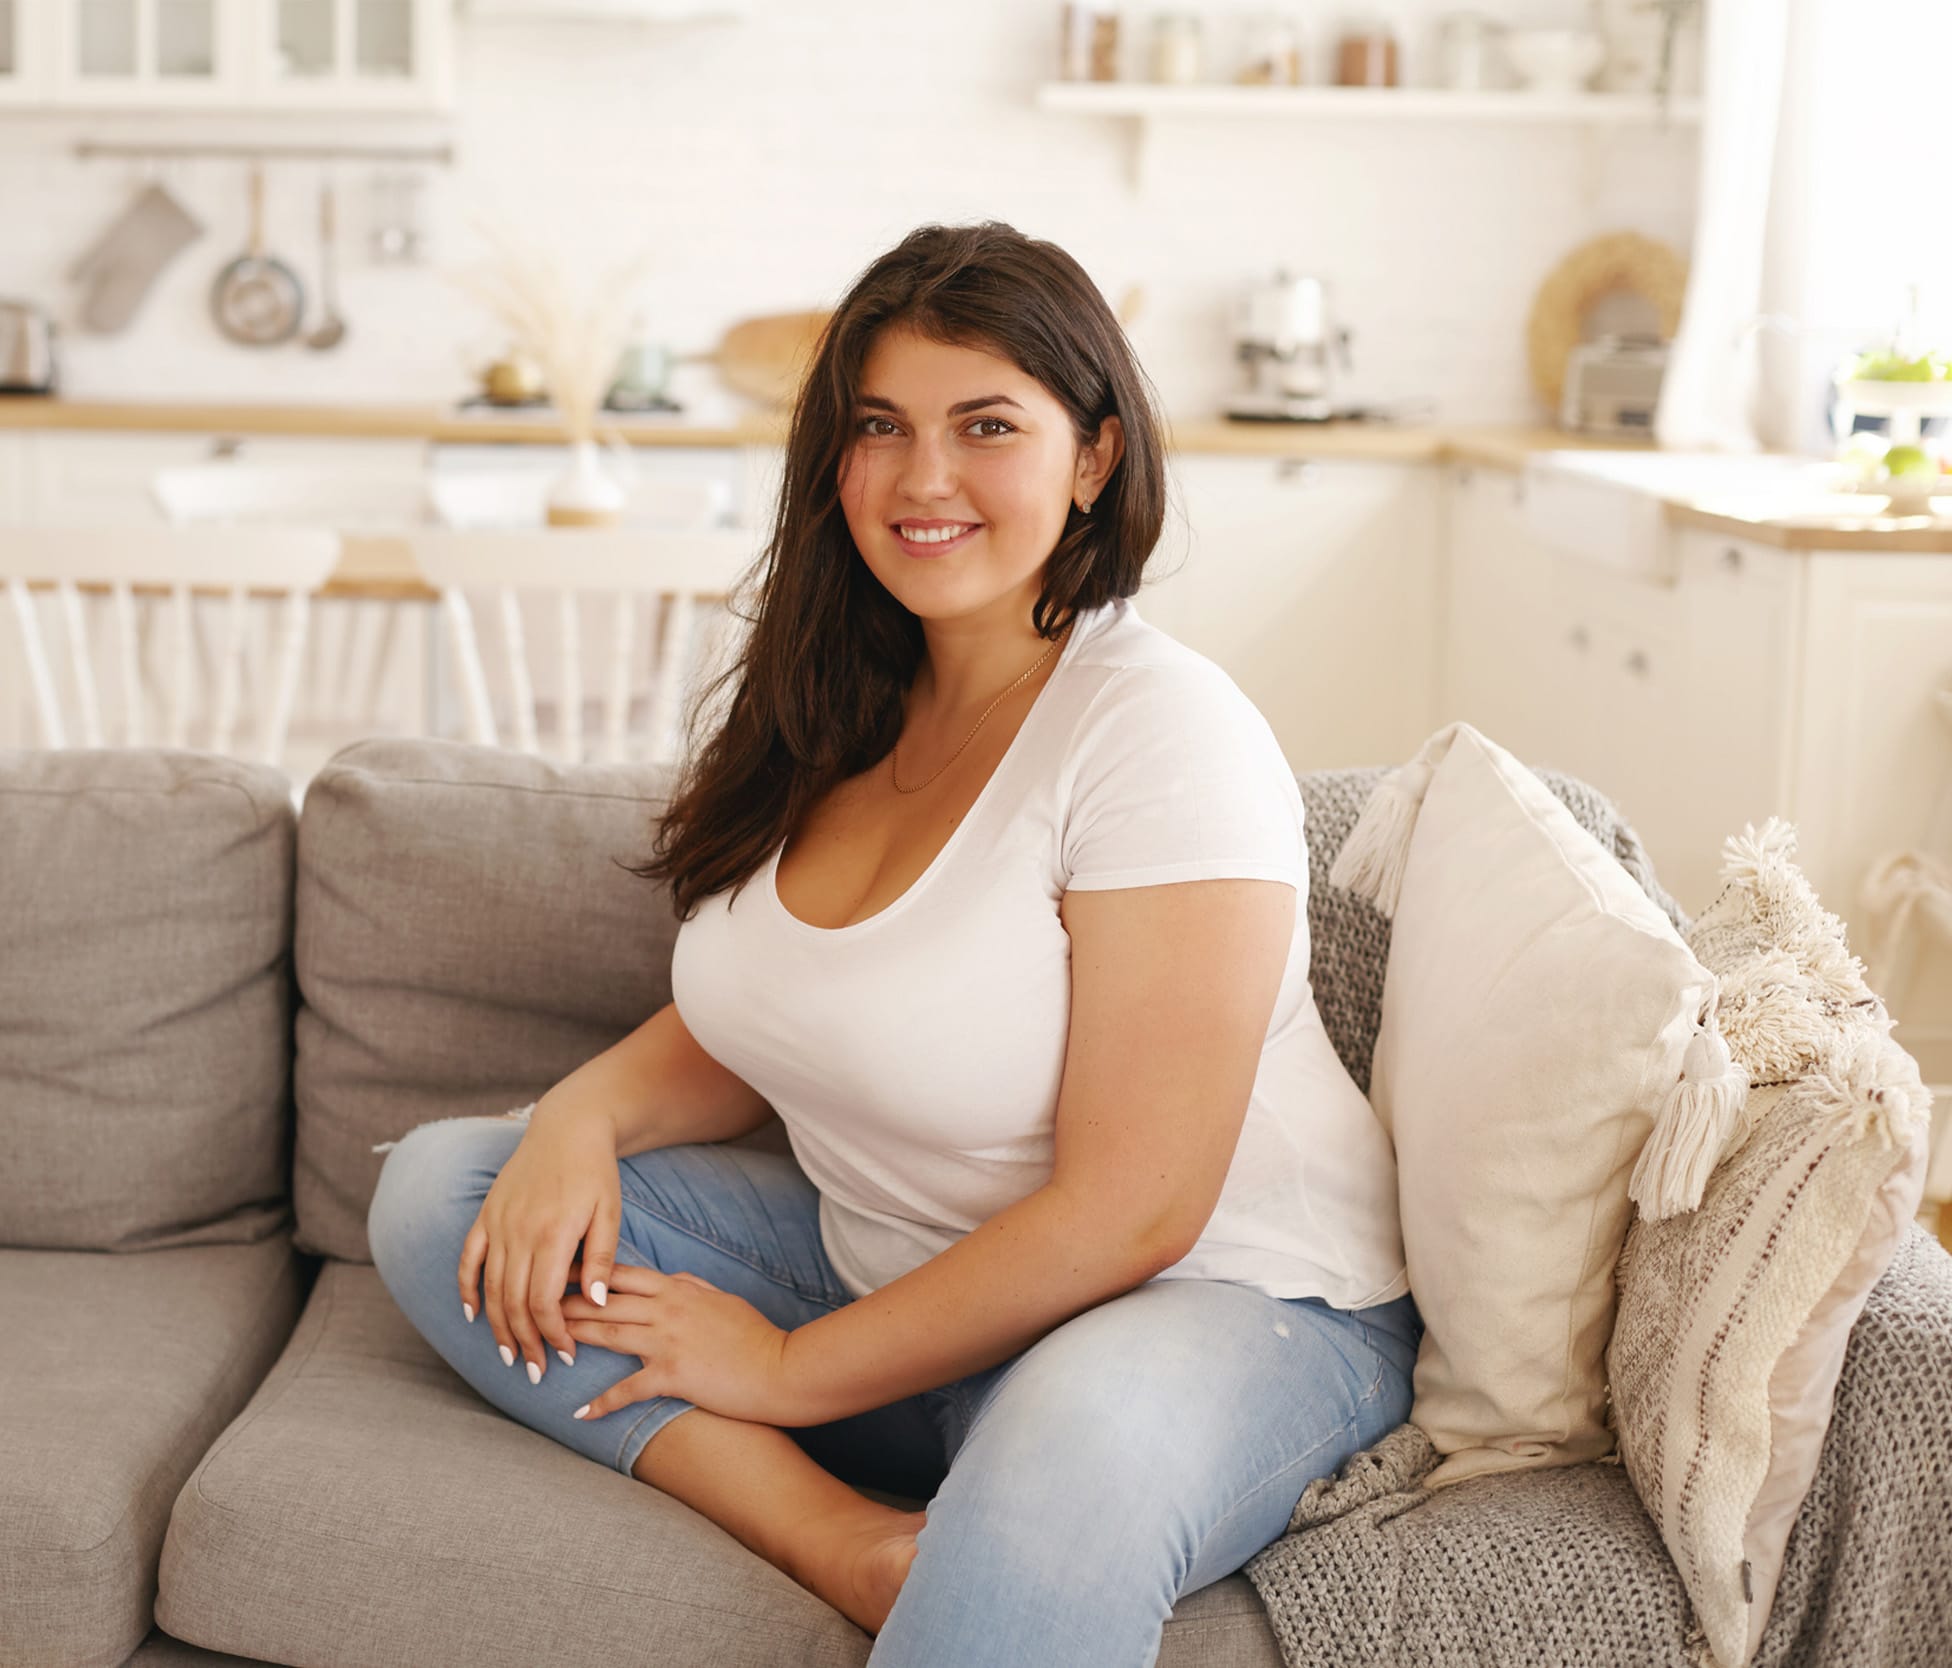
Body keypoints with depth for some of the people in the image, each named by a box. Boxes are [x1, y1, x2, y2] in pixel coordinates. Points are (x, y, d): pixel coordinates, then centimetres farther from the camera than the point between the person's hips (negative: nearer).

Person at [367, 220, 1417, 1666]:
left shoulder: (1163, 732, -18)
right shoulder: (840, 712, 5)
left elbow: (1126, 1214, -21)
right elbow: (743, 1033, 15)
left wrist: (790, 1369, -14)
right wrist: (585, 1112, -8)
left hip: (1218, 1306, -9)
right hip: (888, 1268, 9)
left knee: (1083, 1440, -45)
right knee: (439, 1190, -4)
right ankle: (854, 1547, -18)